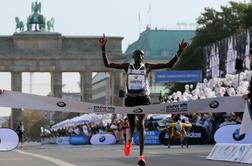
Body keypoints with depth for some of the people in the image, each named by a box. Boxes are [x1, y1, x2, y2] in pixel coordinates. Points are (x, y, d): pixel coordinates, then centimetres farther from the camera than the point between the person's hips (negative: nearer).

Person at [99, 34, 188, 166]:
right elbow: (107, 64, -1)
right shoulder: (127, 66, 6)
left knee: (141, 125, -18)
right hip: (130, 99, 1)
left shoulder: (147, 67, 4)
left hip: (143, 99, -1)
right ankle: (130, 140, 48)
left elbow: (169, 65, 0)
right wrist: (103, 49, -13)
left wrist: (179, 52, -11)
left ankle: (141, 155, -18)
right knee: (132, 126, 8)